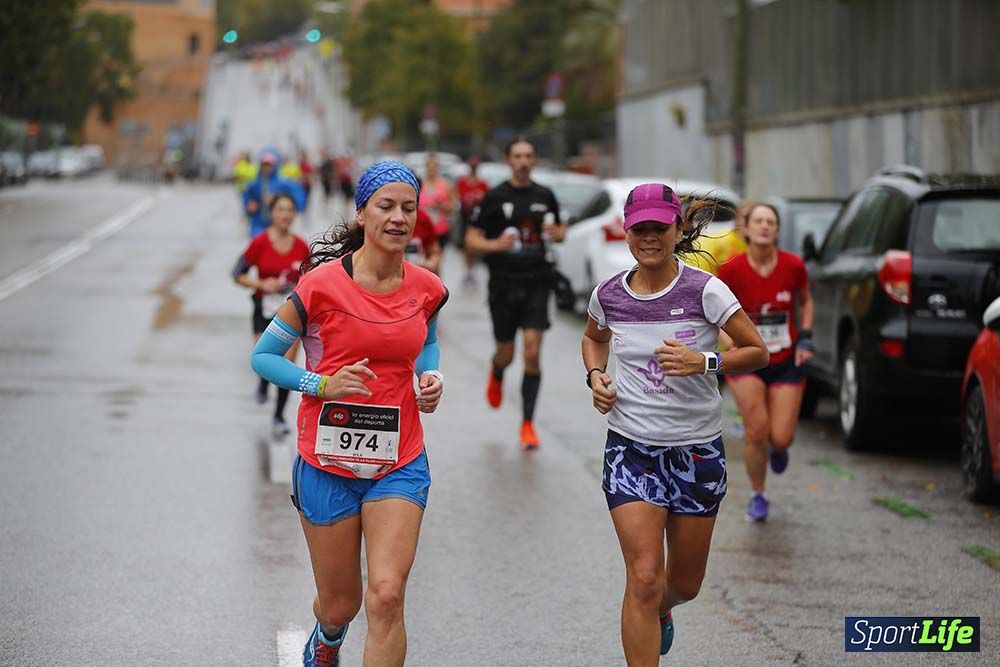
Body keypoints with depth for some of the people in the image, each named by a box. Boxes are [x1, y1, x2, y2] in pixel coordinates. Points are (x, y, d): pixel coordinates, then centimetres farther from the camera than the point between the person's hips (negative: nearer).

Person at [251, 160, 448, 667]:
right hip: (328, 460, -2)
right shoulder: (323, 284, -11)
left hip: (398, 462, 2)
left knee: (387, 595, -15)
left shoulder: (426, 290, 1)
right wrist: (322, 384, -17)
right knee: (340, 604, 11)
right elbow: (263, 356, -2)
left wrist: (430, 377, 2)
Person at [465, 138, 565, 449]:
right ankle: (496, 375, 49)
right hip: (504, 285, -1)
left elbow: (559, 229, 21)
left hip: (536, 283, 1)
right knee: (506, 354, 9)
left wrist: (558, 234, -4)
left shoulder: (545, 196, 6)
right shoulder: (494, 197, -3)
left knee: (532, 354, -9)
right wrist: (495, 245, -21)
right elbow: (471, 239, -2)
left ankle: (527, 424, -1)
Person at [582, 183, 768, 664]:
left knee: (685, 583, 14)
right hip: (631, 449, 0)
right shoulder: (609, 295, -3)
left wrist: (705, 362, -23)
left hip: (697, 449, 0)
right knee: (644, 578, -13)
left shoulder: (704, 290, -12)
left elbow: (758, 352, -7)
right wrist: (596, 376, 1)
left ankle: (660, 611, 50)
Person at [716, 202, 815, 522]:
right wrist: (730, 344, -18)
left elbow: (805, 301, 11)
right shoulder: (731, 270, -13)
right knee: (756, 430, -13)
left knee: (781, 438, -4)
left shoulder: (793, 266, -9)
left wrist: (805, 337, 0)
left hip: (786, 362, 1)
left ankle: (777, 447, 37)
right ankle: (758, 496, 12)